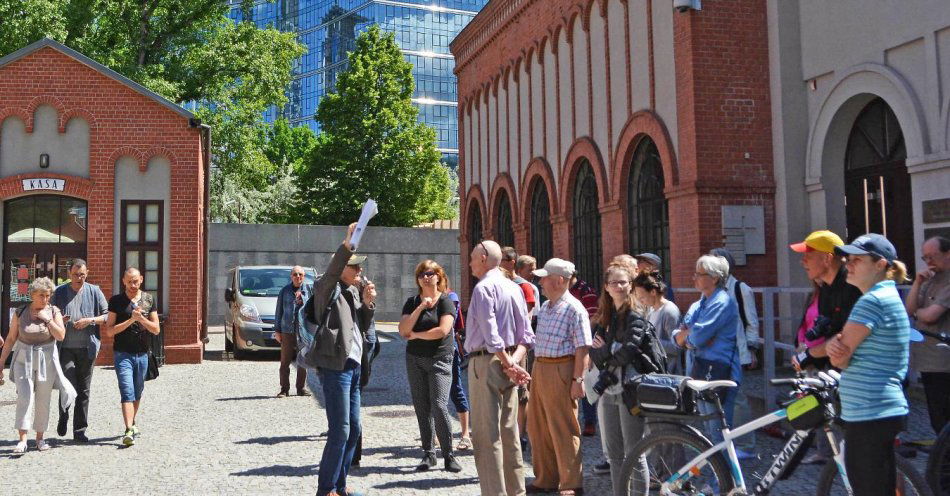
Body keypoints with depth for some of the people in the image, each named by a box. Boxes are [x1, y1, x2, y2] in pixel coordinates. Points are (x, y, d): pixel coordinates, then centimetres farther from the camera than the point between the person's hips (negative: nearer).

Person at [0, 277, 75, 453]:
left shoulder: (54, 312, 0)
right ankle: (22, 439, -13)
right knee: (24, 397, -14)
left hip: (46, 360, 1)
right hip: (24, 359, -1)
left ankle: (40, 438, 19)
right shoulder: (20, 313, -1)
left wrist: (47, 318, -15)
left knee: (43, 400, 6)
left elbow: (60, 336, -12)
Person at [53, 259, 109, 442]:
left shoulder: (94, 291, 5)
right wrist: (59, 321, -10)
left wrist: (90, 320, -11)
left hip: (87, 348, 1)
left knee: (83, 390, 6)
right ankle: (63, 416, 18)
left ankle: (79, 431, 15)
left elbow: (107, 315, 6)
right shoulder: (59, 292, 6)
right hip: (65, 348, -1)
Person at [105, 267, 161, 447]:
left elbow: (156, 330, 5)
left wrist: (142, 319, -12)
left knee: (137, 393, 15)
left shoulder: (149, 300, 6)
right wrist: (130, 320, -17)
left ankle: (132, 423, 32)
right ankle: (129, 431, -18)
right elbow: (109, 331, -7)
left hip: (142, 353, 4)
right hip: (123, 354, -3)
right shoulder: (116, 301, -1)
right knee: (127, 393, -13)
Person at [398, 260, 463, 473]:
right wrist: (421, 308, -11)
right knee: (422, 409, 6)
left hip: (439, 359, -4)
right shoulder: (412, 302, 9)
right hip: (415, 360, 4)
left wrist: (415, 335, -5)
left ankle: (449, 455, -3)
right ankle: (428, 454, 15)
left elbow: (442, 330, -15)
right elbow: (403, 329, -4)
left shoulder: (445, 301, -2)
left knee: (439, 407, -13)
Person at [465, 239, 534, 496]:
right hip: (508, 361, 8)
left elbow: (491, 333, -21)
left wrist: (508, 364, -16)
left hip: (486, 361, -8)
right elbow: (526, 335, 8)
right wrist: (514, 361, -3)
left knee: (486, 433, -3)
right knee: (509, 430, 14)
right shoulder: (514, 287, 13)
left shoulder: (483, 287, -12)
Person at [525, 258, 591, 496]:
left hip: (560, 370, -9)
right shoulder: (545, 307, 14)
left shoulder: (574, 309, -13)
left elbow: (582, 349, -16)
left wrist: (578, 380, -20)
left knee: (563, 430, -2)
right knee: (538, 427, 14)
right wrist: (536, 370, 17)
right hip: (539, 368, 9)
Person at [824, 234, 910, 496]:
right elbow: (844, 358, 12)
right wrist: (835, 345, -9)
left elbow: (839, 358, -19)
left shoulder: (874, 300, -16)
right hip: (884, 411, 10)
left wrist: (833, 345, 2)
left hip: (870, 415, -10)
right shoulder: (889, 297, 16)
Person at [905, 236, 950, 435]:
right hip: (928, 362, 8)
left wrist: (917, 312, 2)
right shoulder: (930, 279, 14)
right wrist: (917, 283, -5)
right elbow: (909, 309, 7)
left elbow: (931, 315, -19)